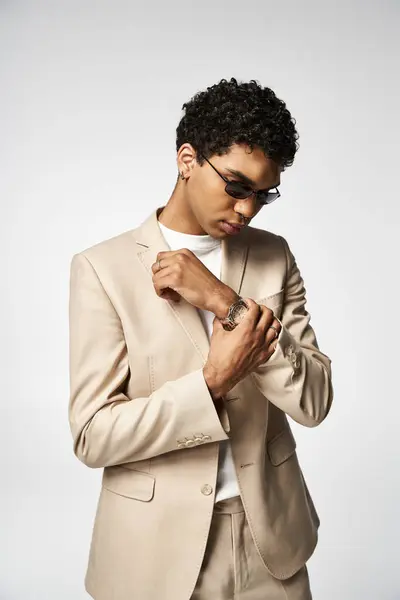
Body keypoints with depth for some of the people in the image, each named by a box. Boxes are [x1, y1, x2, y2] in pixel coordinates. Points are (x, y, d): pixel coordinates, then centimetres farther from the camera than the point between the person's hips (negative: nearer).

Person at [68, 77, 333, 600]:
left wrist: (226, 303, -19)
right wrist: (214, 380, -24)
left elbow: (314, 400, -9)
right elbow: (92, 435, -13)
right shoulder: (103, 267, -11)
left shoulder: (274, 257, -2)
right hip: (159, 547, -2)